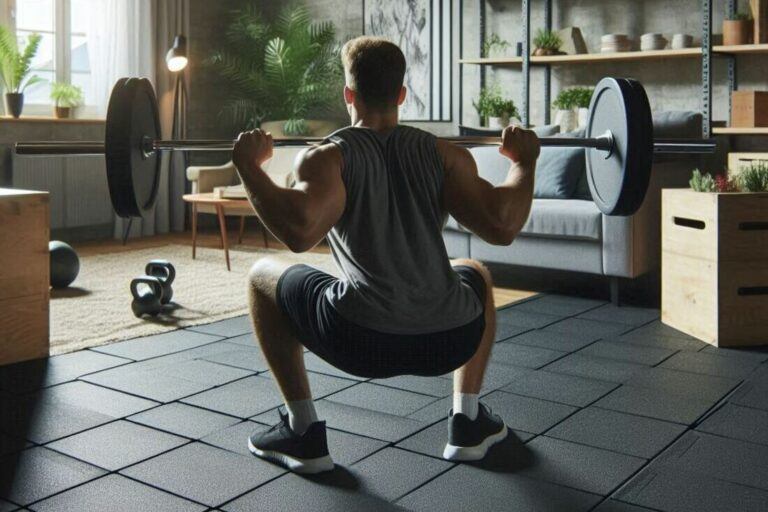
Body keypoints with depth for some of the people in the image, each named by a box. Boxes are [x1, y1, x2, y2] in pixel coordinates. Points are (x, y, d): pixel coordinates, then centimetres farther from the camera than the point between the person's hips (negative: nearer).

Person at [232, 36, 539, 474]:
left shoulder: (328, 157, 2)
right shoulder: (444, 154, 10)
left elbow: (300, 231, -19)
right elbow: (501, 228, -2)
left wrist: (249, 167, -3)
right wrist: (524, 163, 15)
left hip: (361, 341, -3)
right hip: (451, 340, 3)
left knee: (263, 277, 24)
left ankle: (303, 433, 22)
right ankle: (469, 424, 32)